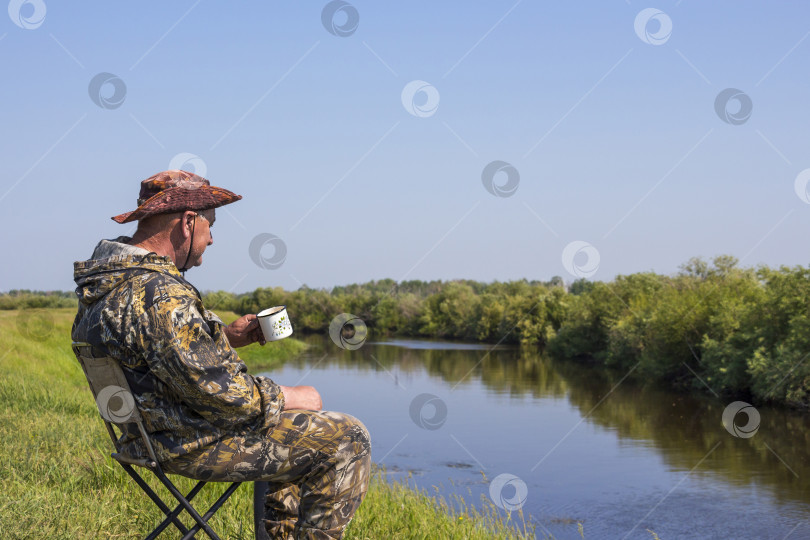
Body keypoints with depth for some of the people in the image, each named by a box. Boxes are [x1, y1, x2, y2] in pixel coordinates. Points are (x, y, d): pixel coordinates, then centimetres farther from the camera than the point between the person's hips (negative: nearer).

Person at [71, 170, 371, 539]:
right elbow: (227, 396, -27)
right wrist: (292, 398, -11)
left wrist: (228, 336, 8)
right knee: (347, 439, -4)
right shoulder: (160, 297, -29)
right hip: (196, 444, -10)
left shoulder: (106, 279, 3)